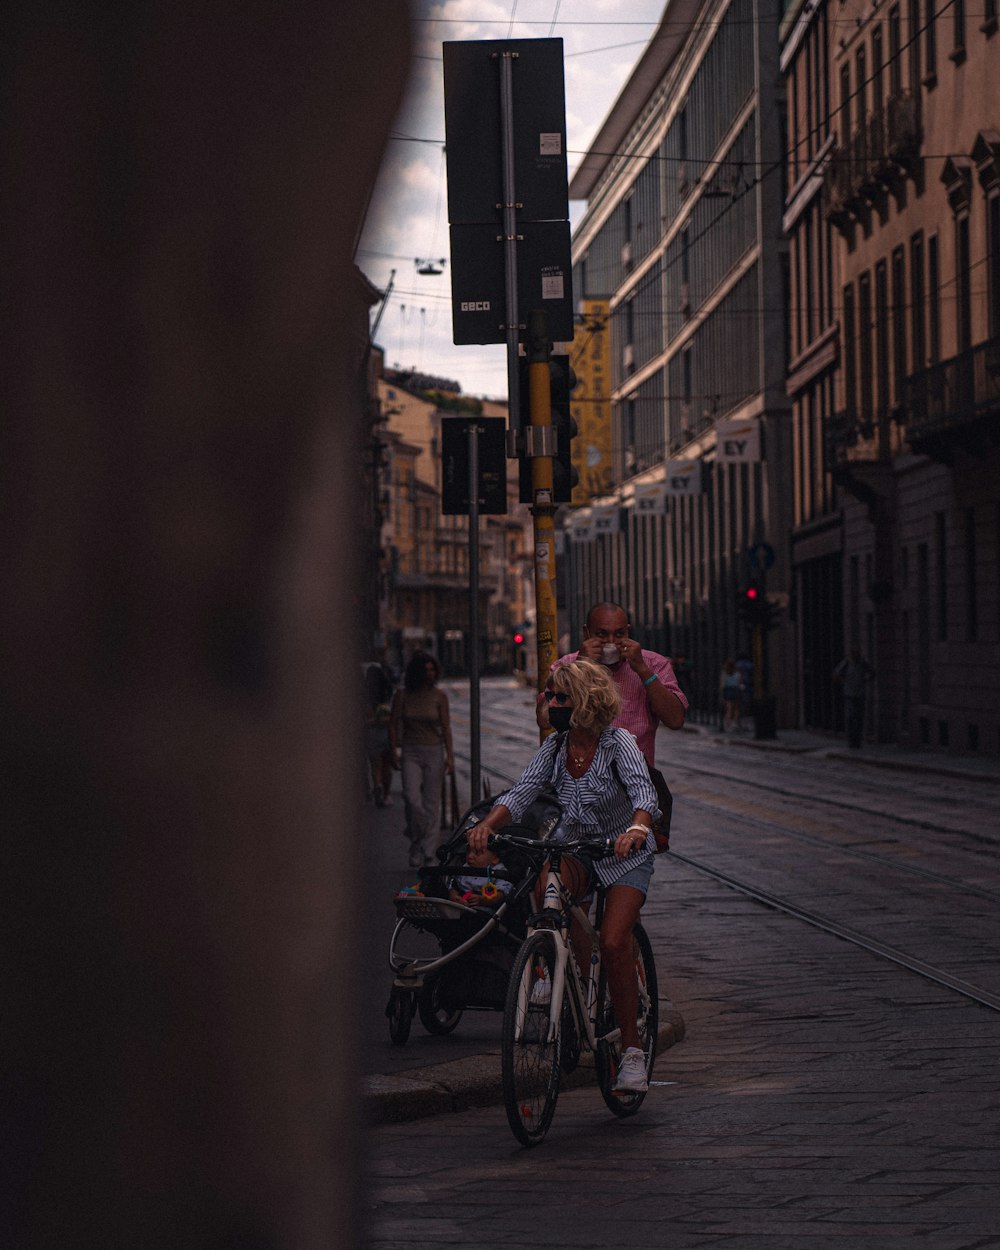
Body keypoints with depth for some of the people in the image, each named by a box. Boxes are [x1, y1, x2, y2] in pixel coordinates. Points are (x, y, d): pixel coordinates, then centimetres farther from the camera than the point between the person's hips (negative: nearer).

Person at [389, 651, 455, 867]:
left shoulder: (439, 697, -2)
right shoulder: (402, 696, -2)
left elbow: (446, 727, 0)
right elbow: (393, 724, 5)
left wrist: (450, 756, -6)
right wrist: (393, 752, 1)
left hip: (433, 753, 0)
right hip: (410, 753, 0)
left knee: (432, 804, 0)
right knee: (412, 799, -18)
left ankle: (427, 853, 8)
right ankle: (416, 840, 5)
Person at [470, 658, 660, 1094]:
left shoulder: (619, 743, -20)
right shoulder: (554, 747, -5)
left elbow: (643, 791, -35)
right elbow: (521, 792, -14)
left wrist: (636, 828, -57)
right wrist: (487, 825, -34)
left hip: (624, 851, -4)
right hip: (573, 847, 4)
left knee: (613, 944, -20)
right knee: (546, 885, -32)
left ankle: (631, 1047, -6)